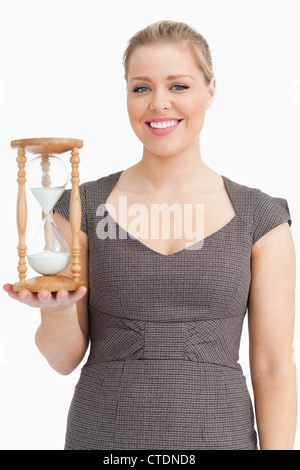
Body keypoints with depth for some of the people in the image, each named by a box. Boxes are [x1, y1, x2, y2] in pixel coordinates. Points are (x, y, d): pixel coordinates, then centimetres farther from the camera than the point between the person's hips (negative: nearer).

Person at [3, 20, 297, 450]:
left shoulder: (260, 216, -3)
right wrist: (59, 307, -20)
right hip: (102, 433, 0)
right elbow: (64, 358, -1)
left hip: (217, 433, 0)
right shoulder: (84, 206, -3)